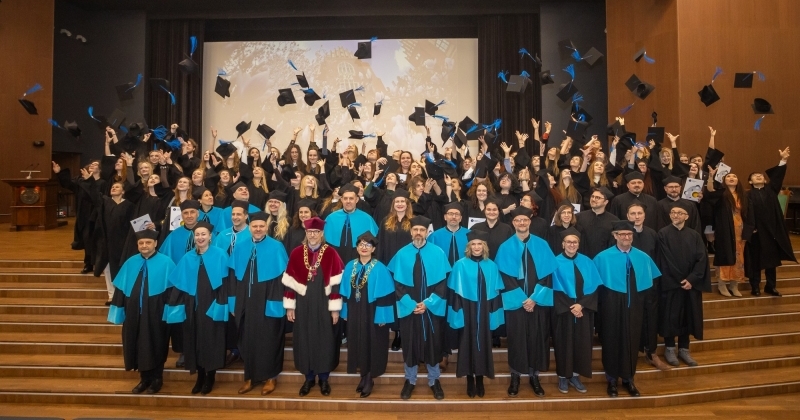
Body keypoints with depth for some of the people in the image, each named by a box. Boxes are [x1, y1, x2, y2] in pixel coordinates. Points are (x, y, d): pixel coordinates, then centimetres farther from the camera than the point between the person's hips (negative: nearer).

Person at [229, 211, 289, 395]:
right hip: (245, 302, 4)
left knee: (268, 340, 7)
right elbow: (233, 276, 7)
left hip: (268, 302, -4)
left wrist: (277, 303, -13)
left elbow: (282, 277, -8)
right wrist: (234, 302, 4)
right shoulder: (240, 247, 4)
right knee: (247, 340, 12)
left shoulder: (276, 247, -8)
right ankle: (250, 377, 27)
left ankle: (270, 377, 22)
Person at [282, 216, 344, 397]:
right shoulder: (296, 253, -1)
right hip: (303, 305, 2)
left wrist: (335, 308, -8)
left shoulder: (331, 253, -7)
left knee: (324, 341, 8)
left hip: (323, 305, -2)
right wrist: (290, 306, 0)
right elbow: (289, 281, 2)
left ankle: (324, 379, 25)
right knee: (305, 341, 11)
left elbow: (336, 283, -7)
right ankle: (309, 378, 27)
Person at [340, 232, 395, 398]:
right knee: (358, 343, 13)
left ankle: (370, 379, 20)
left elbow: (385, 295, -12)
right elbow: (345, 291, 7)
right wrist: (345, 312, 6)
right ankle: (364, 376, 29)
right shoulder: (350, 267, 2)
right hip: (355, 313, 5)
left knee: (372, 345, 5)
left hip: (373, 314, -4)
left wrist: (382, 316, -14)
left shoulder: (380, 269, -12)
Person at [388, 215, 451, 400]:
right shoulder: (402, 254, -3)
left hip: (432, 308, 0)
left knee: (433, 344, 10)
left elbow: (442, 283, -4)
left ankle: (434, 381, 27)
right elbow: (398, 284, -2)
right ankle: (410, 380, 28)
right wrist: (410, 304, -12)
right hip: (408, 308, 0)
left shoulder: (438, 253, -4)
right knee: (410, 344, 10)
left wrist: (428, 303, -13)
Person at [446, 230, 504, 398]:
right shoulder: (461, 265, -6)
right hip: (466, 313, -2)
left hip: (484, 314, 2)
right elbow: (454, 292, -6)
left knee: (483, 344, 9)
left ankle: (480, 380, 23)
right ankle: (470, 381, 19)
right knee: (468, 344, 5)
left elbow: (496, 292, 5)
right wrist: (457, 313, -11)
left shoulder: (491, 266, 3)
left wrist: (494, 314, 1)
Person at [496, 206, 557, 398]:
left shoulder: (542, 245, 1)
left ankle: (534, 376, 23)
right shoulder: (505, 248, -1)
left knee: (537, 338, 7)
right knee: (517, 339, 5)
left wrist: (534, 298, -12)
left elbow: (548, 274, -3)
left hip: (539, 302, 1)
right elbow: (505, 278, -5)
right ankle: (515, 376, 20)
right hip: (516, 302, -1)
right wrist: (522, 300, -13)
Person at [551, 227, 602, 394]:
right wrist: (570, 307, -14)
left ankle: (575, 376, 22)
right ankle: (563, 376, 18)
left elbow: (593, 287, -1)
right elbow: (555, 289, -8)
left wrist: (581, 305, -14)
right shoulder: (556, 263, -5)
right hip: (563, 311, -3)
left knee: (582, 343, 8)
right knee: (564, 343, 5)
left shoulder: (587, 262, 3)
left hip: (584, 310, 3)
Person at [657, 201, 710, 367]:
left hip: (691, 283, 3)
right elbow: (665, 261, -9)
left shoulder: (695, 235, 5)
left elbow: (702, 259, -2)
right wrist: (680, 280, -10)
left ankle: (684, 349, 21)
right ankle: (669, 349, 16)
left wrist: (691, 279, -13)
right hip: (670, 283, -3)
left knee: (687, 316, 9)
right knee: (671, 316, 3)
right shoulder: (663, 234, -5)